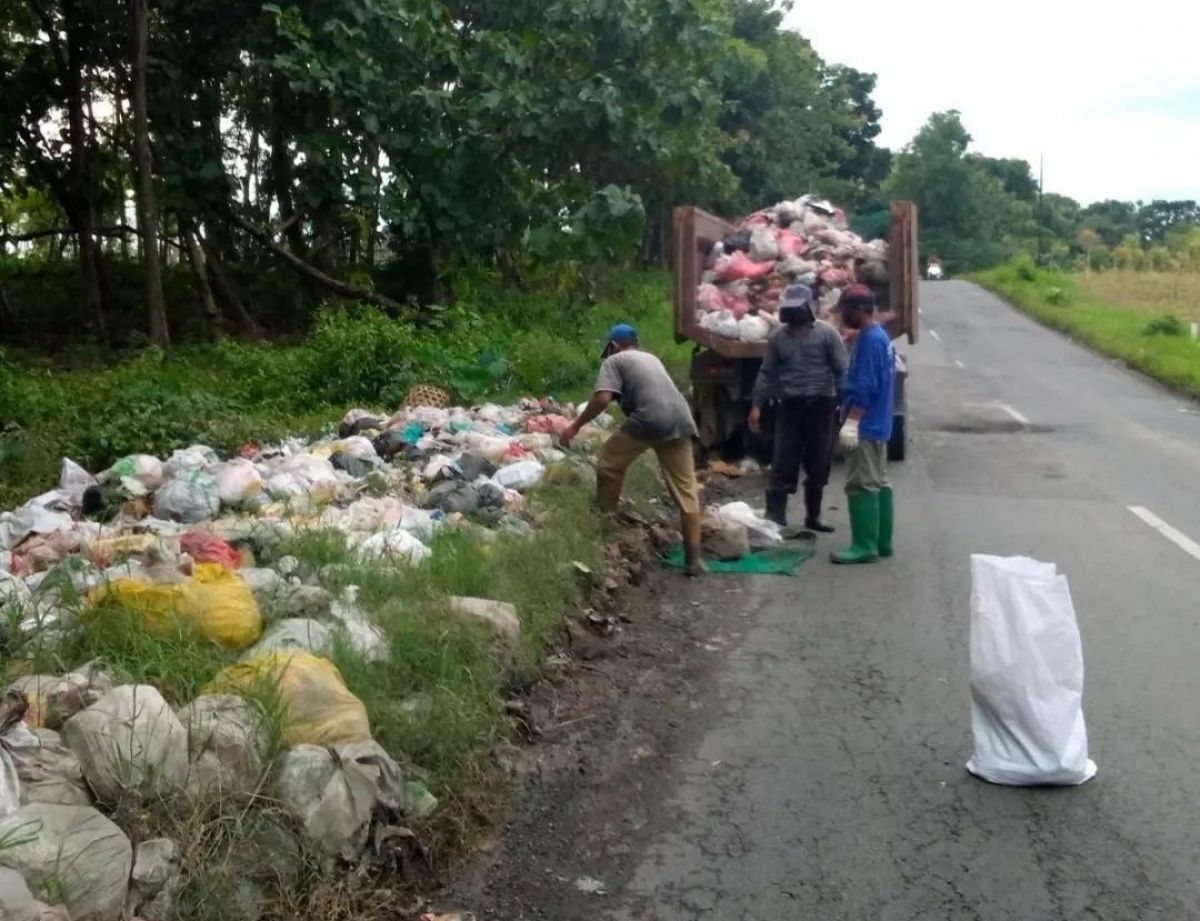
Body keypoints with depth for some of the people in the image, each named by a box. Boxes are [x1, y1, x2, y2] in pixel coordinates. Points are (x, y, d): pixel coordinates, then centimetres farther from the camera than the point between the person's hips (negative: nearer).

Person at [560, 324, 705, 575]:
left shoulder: (614, 361, 12)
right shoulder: (652, 359, 33)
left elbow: (602, 398, -2)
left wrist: (575, 426, 5)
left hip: (649, 420, -6)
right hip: (680, 421, 6)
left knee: (609, 464, 18)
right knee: (686, 490, 9)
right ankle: (693, 558, 9)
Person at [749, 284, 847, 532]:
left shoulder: (827, 333, -2)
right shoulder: (778, 337, 6)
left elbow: (841, 370, -3)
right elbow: (767, 373, 9)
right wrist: (757, 405, 3)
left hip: (821, 405, -1)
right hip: (789, 406, 1)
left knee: (818, 465, 8)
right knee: (783, 464, -3)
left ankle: (813, 517, 21)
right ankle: (775, 517, -3)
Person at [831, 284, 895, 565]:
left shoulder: (869, 339, -16)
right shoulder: (880, 336, 15)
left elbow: (864, 387, -23)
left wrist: (851, 422, -24)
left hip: (865, 426, -10)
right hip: (877, 424, 10)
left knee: (861, 485, -8)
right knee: (879, 483, 12)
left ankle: (865, 546, -6)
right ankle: (882, 542, 18)